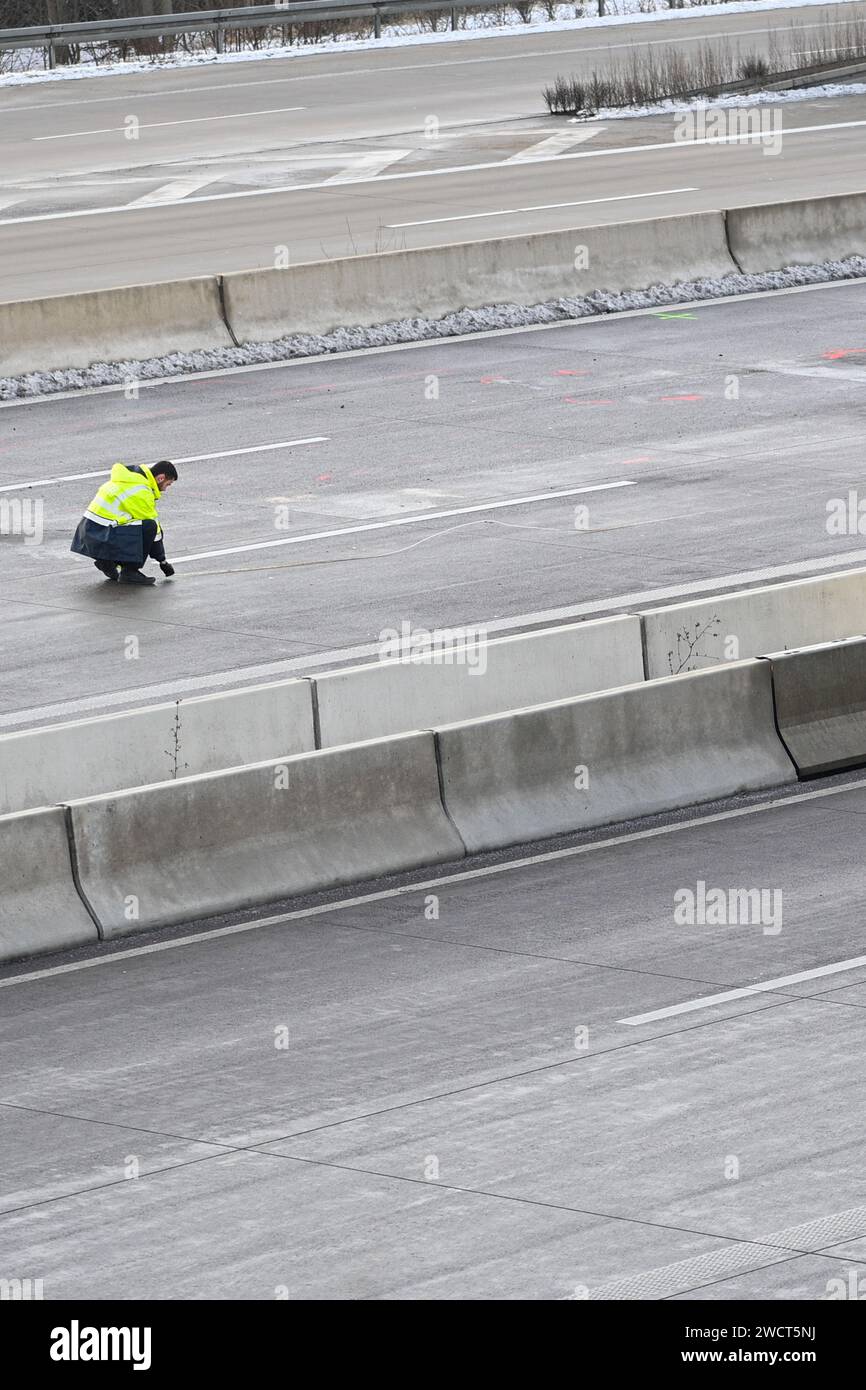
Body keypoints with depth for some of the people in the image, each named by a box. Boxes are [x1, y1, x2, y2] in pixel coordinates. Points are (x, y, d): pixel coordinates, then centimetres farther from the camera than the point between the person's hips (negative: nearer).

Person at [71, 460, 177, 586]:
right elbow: (153, 527, -7)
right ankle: (129, 571, -8)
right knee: (149, 526, -15)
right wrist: (163, 561, 4)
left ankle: (106, 561, 20)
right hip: (102, 534, -9)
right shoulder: (143, 493, -14)